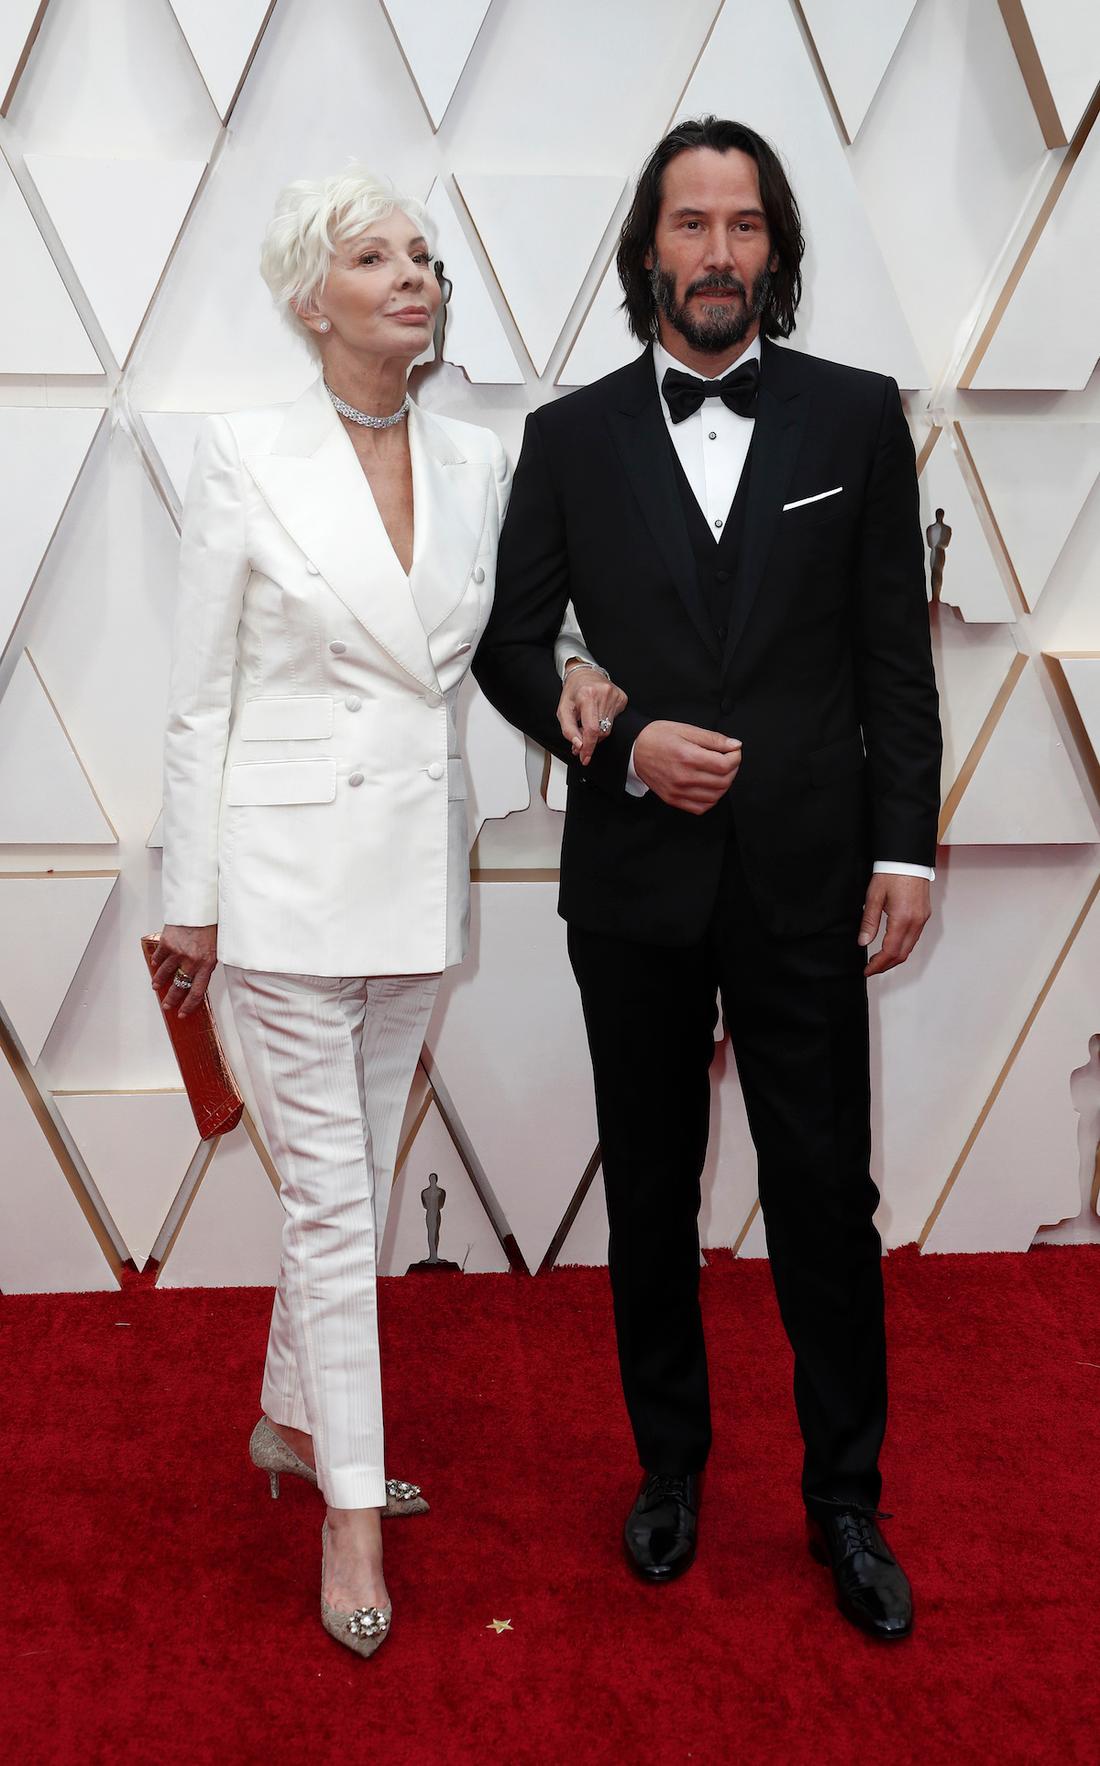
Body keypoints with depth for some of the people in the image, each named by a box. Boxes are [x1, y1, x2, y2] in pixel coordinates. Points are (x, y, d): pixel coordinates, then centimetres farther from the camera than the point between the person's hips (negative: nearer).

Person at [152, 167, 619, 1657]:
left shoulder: (477, 465, 5)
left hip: (420, 864, 5)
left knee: (360, 1177, 15)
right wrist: (189, 899, -5)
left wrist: (571, 675, -6)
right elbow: (201, 695, -5)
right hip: (289, 862, -4)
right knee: (332, 1194, 1)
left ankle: (294, 1421, 36)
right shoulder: (246, 458, -7)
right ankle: (351, 1505, 16)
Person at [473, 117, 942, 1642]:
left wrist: (905, 848, -3)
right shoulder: (571, 438, 4)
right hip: (635, 884, 1)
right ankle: (671, 1462, 34)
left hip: (804, 883, -1)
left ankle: (845, 1500, 24)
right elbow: (511, 643, 5)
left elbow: (896, 653, 2)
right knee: (650, 1196, 14)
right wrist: (622, 741, -12)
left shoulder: (857, 417, 3)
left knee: (828, 1201, 5)